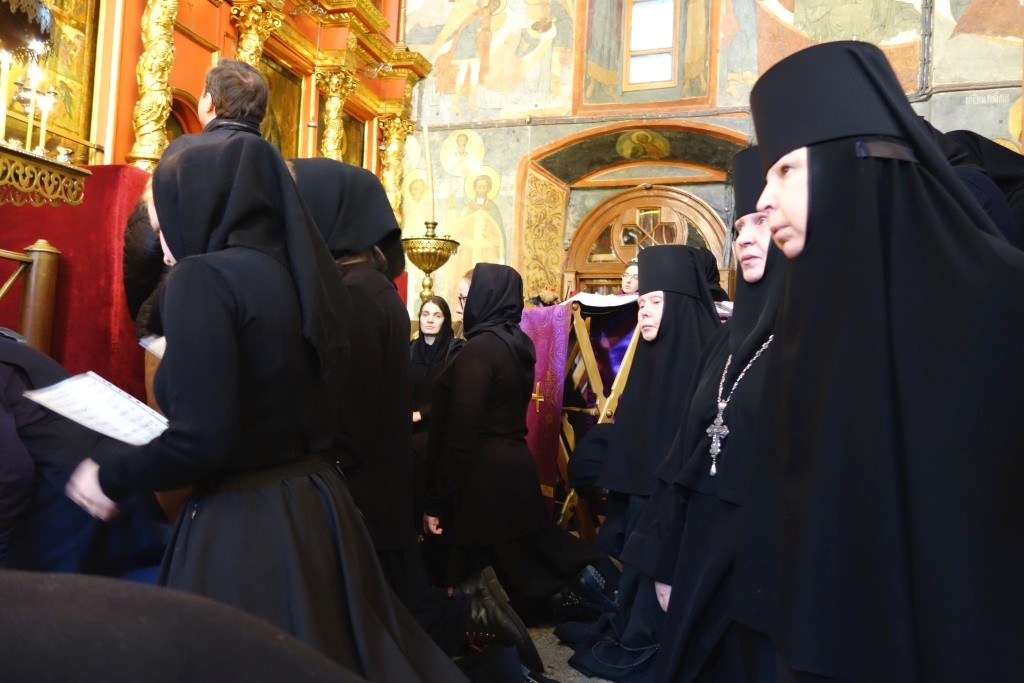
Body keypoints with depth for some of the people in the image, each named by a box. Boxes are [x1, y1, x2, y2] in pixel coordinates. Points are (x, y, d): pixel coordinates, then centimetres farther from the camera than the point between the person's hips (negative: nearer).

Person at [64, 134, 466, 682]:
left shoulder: (202, 277, -15)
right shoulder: (300, 275, 7)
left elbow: (203, 442, -21)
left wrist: (110, 475, -2)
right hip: (320, 510, 8)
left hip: (241, 531, -7)